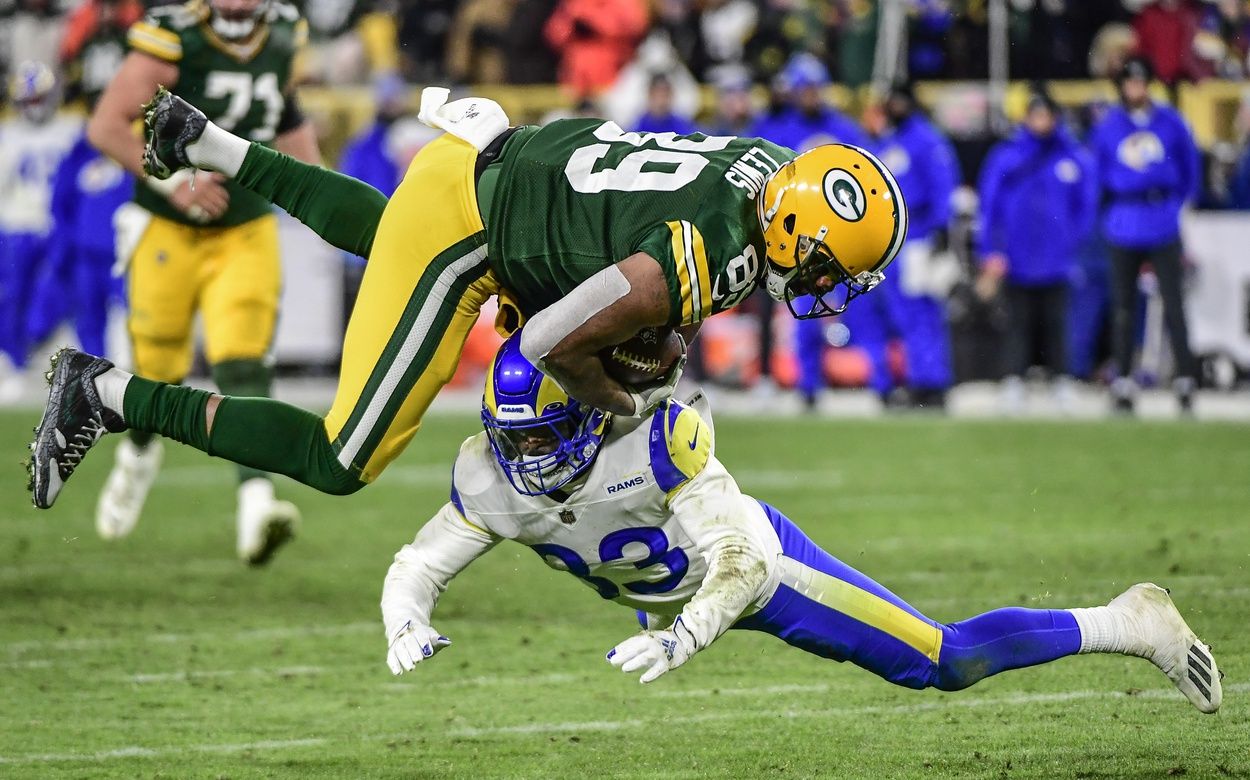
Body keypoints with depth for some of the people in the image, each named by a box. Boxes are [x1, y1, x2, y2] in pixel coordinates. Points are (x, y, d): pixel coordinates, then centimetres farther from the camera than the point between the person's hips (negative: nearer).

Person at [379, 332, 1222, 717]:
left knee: (946, 662, -6)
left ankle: (1128, 623, 13)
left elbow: (737, 567, -39)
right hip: (668, 597, 6)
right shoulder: (491, 482, -24)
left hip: (760, 564, -6)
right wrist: (406, 628, -37)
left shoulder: (655, 439, -39)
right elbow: (417, 568, -14)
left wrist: (684, 636, -56)